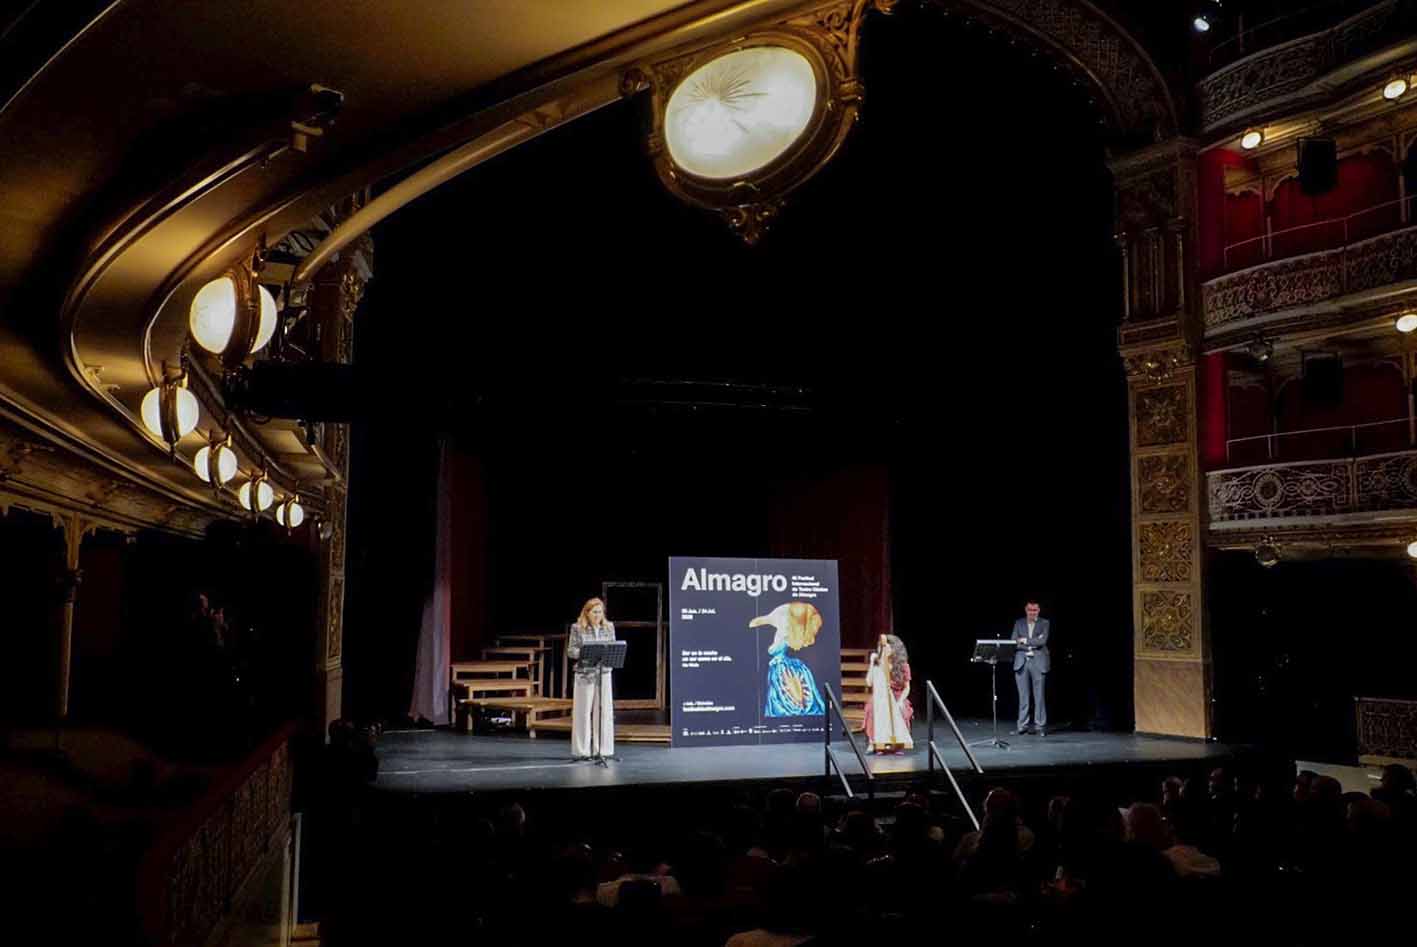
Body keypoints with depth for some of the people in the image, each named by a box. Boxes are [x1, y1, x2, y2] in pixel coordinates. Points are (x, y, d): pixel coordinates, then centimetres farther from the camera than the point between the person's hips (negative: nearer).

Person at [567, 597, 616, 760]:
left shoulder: (609, 627, 8)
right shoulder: (577, 628, -1)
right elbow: (570, 651, -2)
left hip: (604, 673, 3)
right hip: (585, 674, -3)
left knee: (605, 711, 3)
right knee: (583, 712, 0)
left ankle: (603, 749, 12)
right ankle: (582, 750, 8)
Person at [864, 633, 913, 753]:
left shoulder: (903, 666, -1)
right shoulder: (878, 665, 3)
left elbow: (907, 688, 1)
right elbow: (869, 683, -6)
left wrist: (900, 701, -17)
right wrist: (872, 663, -7)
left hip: (897, 699, -1)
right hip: (880, 698, 1)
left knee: (899, 712, -34)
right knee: (872, 709, -32)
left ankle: (896, 742, -21)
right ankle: (873, 742, -30)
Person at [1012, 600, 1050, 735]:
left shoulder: (1044, 623, 7)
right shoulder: (1019, 623, 12)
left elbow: (1042, 641, -8)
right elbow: (1013, 642, 2)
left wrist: (1025, 640, -7)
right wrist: (1033, 644, -8)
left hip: (1038, 662, -2)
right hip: (1021, 662, 2)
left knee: (1039, 695, -2)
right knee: (1023, 696, 3)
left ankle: (1041, 726, 3)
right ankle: (1023, 726, 7)